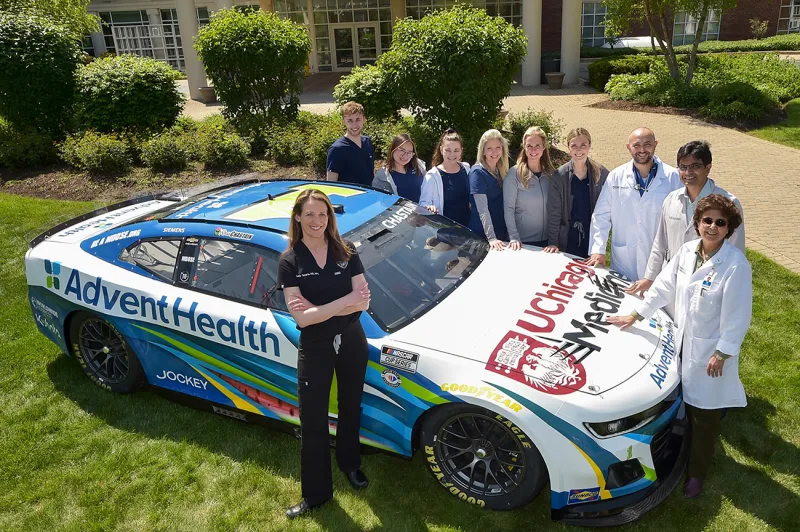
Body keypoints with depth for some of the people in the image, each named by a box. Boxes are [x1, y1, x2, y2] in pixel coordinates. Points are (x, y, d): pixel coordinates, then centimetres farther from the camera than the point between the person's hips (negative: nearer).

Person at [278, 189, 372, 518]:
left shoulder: (346, 253, -6)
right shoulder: (289, 261, -12)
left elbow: (363, 302, -12)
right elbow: (301, 318, -20)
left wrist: (317, 308, -22)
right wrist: (345, 302, -28)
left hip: (352, 342, 2)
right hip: (315, 349, -2)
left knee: (350, 409, 21)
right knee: (313, 423, 6)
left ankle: (350, 464, 46)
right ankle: (315, 494, 23)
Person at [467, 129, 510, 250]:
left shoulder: (501, 171, 8)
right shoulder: (478, 172, -12)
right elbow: (482, 209, -19)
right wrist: (491, 238, -26)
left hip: (502, 234, 6)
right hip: (481, 235, -6)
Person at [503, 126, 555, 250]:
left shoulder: (552, 174, 3)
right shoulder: (515, 173, -8)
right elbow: (508, 208, -10)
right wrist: (514, 237, -17)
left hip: (547, 240, 4)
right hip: (522, 241, -3)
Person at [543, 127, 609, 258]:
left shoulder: (602, 174, -3)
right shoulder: (560, 176, -5)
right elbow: (553, 212, -4)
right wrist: (552, 242, -8)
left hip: (593, 238, 1)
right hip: (567, 240, -1)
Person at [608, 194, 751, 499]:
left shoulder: (736, 265, -21)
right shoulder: (686, 251, -2)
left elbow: (738, 316, -17)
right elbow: (664, 287, 7)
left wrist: (722, 353, -15)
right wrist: (635, 316, 9)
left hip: (711, 351, -5)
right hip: (682, 343, 5)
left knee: (704, 416, 10)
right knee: (683, 405, 18)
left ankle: (697, 472, 30)